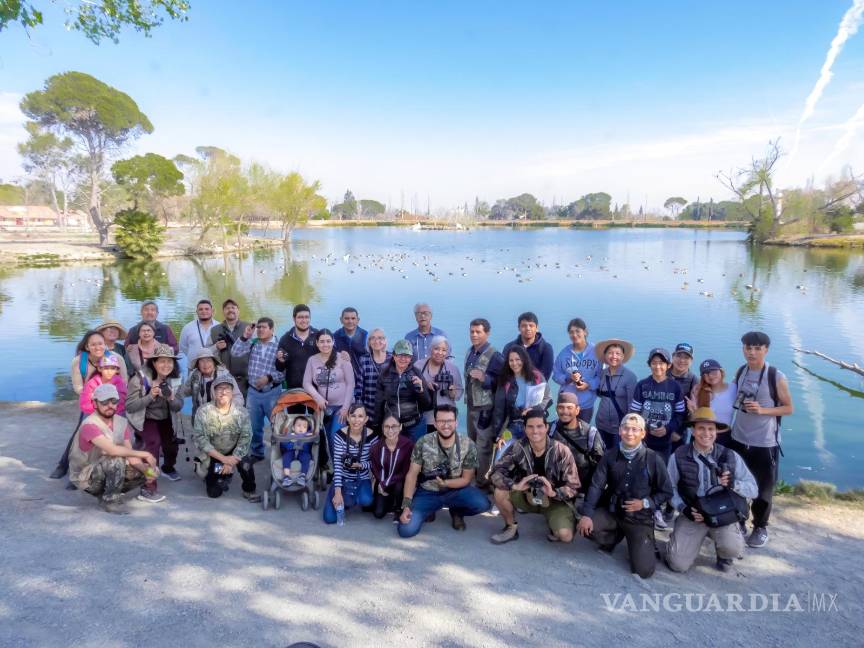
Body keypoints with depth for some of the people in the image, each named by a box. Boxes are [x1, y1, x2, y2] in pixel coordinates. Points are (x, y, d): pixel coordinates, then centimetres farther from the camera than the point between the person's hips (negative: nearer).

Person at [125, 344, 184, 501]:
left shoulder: (174, 380, -9)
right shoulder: (140, 379, -23)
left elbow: (179, 407, -6)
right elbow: (129, 406, -24)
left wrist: (171, 398, -28)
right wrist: (150, 396, -36)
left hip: (164, 419, 5)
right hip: (144, 419, -5)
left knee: (171, 444, 7)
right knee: (154, 442, -28)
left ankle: (168, 468, 45)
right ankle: (148, 487, -26)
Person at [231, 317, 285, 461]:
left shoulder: (278, 347, -10)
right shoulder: (252, 343, 4)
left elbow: (284, 371, -13)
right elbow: (235, 353, -7)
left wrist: (269, 378, -22)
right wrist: (244, 337, -13)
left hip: (272, 392, -4)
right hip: (253, 392, 4)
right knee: (254, 426, 15)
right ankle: (257, 453, 32)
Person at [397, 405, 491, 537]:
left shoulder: (468, 446, -14)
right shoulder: (423, 443, -14)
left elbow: (466, 479, -7)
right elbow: (412, 474, -10)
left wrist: (445, 483, -26)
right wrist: (406, 505, -21)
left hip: (455, 490, 0)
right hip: (427, 493, 0)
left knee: (482, 504, -29)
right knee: (406, 530, -20)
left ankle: (456, 511, 8)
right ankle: (430, 510, 14)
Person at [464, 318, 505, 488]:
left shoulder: (494, 356, -15)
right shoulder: (469, 352, 10)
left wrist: (484, 378, -28)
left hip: (485, 407, -8)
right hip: (471, 405, 8)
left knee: (483, 447, -5)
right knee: (472, 443, 17)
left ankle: (483, 482, 5)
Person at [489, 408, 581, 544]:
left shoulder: (561, 451, -20)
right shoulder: (518, 448, -15)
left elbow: (573, 487, -16)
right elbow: (496, 473, -16)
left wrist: (553, 492, -36)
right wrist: (515, 486, -34)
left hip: (555, 500, -2)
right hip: (528, 495, 2)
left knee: (565, 535, -27)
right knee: (500, 492, -23)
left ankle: (553, 521, 9)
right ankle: (511, 528, 3)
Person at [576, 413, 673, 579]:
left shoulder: (654, 459, -11)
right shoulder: (610, 455, -5)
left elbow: (666, 492, -1)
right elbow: (596, 486, -8)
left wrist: (645, 503, -17)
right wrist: (586, 514, -21)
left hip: (640, 518, -2)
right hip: (611, 512, 2)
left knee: (643, 570, -15)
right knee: (584, 527, -25)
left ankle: (639, 543, 21)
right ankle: (614, 537, 10)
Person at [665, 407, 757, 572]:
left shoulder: (731, 456, -3)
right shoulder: (678, 457, -5)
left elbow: (753, 489, -1)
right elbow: (670, 488, 1)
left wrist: (734, 483, -21)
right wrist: (684, 509, -14)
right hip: (692, 515, 0)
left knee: (733, 548, -30)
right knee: (678, 564, -12)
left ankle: (723, 554, 10)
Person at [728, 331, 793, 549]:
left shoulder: (776, 377, -13)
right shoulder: (740, 372, 1)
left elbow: (789, 408, -7)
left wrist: (762, 410, -21)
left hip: (765, 443, -4)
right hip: (738, 439, 4)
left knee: (763, 488, 10)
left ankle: (760, 527, 29)